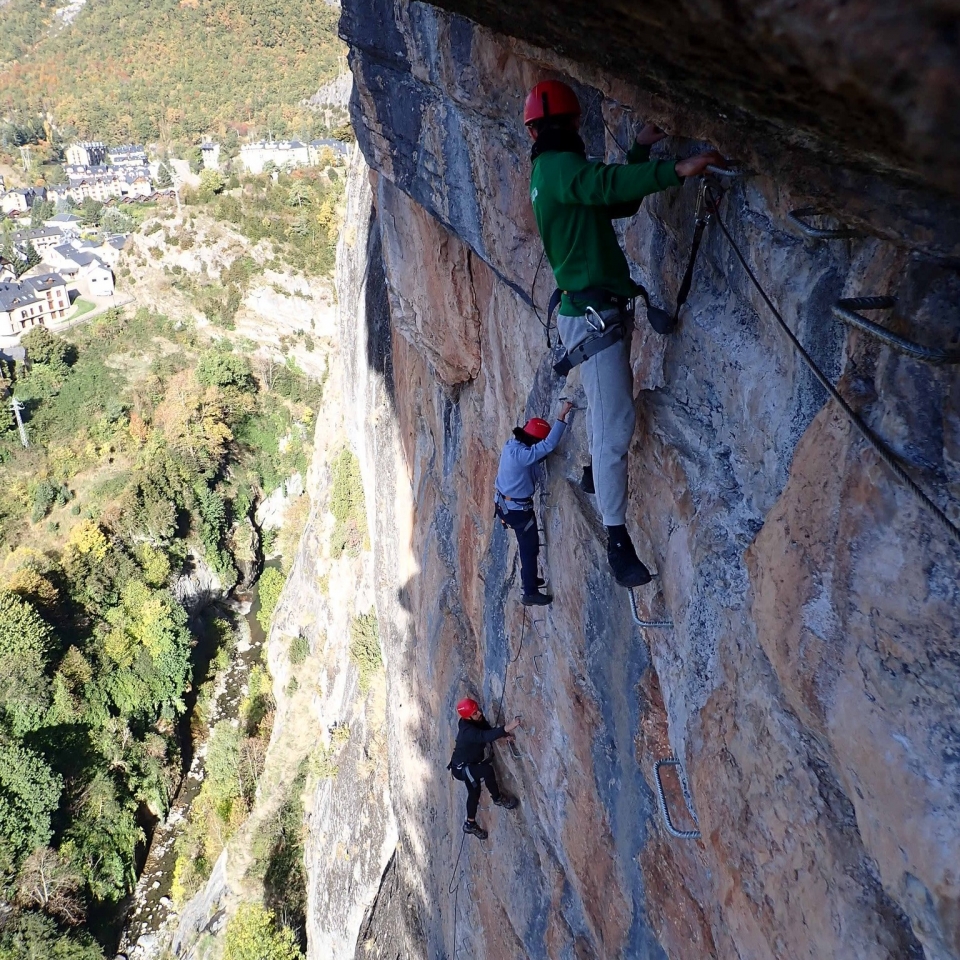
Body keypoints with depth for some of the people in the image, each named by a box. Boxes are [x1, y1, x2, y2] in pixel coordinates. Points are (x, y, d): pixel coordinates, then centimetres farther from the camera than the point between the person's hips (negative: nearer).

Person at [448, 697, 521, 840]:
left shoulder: (478, 719, -11)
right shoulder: (468, 731, -37)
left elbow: (488, 730, 0)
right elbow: (485, 736, -53)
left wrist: (504, 735, -21)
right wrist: (506, 728, -66)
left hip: (469, 764, 9)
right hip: (461, 768, -9)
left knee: (474, 791, 20)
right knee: (487, 770, -28)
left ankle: (470, 824, 38)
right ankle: (497, 798, -5)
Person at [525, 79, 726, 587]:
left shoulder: (552, 172, 20)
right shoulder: (559, 167, -12)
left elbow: (621, 203, 22)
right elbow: (609, 184, -31)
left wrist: (639, 149, 15)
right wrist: (676, 169, -38)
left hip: (602, 310, 11)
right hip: (592, 313, -11)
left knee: (608, 403, 28)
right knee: (615, 422, -13)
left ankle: (595, 471, 49)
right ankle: (617, 540, -10)